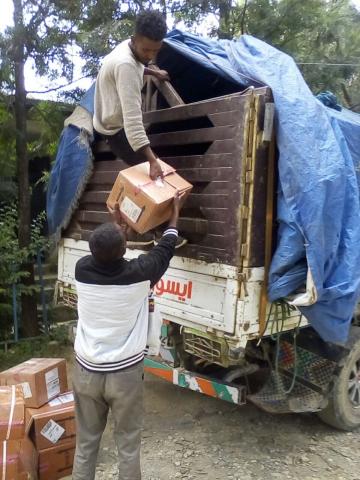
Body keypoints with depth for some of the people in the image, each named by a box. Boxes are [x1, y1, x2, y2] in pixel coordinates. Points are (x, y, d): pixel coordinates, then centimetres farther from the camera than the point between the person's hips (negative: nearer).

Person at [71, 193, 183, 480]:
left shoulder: (82, 269, -11)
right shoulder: (138, 273, -18)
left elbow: (100, 251, 13)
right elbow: (166, 248, 1)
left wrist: (116, 220, 27)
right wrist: (175, 211, 16)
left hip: (86, 371, 3)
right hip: (125, 373, -3)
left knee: (85, 443, 19)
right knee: (128, 444, 15)